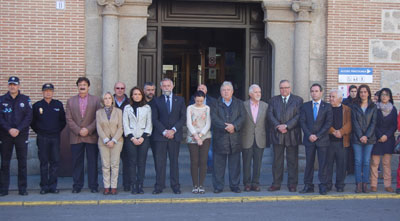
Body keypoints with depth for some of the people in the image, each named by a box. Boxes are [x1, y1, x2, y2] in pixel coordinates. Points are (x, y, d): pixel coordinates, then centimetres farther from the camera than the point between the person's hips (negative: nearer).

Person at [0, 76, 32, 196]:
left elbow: (29, 117, -1)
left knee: (22, 162, 2)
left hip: (22, 134, 0)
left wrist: (18, 129, -12)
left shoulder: (25, 99, 4)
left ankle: (22, 188, 8)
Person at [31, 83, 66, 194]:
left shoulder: (58, 105, 6)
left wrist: (58, 130, 7)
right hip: (42, 138, -1)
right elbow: (32, 121, 11)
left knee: (55, 162, -1)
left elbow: (63, 120, 13)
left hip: (55, 137, 1)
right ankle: (44, 186, 5)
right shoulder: (37, 105, 3)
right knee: (44, 162, 0)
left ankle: (53, 186, 5)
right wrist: (38, 131, 6)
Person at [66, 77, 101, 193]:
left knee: (92, 162, 1)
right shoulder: (70, 101, 12)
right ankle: (77, 186, 10)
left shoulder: (96, 100, 7)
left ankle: (93, 185, 7)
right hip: (75, 137, 1)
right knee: (77, 162, 3)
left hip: (91, 136, -1)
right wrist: (78, 130, -7)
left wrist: (88, 129, -10)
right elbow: (69, 119, 4)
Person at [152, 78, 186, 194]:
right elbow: (154, 119, 2)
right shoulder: (157, 101, 8)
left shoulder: (180, 100, 9)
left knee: (174, 161, 4)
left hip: (175, 135, 0)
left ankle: (175, 186, 8)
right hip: (160, 136, 0)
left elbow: (183, 118, 3)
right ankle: (159, 186, 4)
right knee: (160, 162, -1)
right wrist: (164, 131, -10)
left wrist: (173, 130, -10)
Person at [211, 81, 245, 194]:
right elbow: (214, 118, -7)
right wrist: (225, 127, -17)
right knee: (218, 164, 1)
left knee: (235, 164, 5)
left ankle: (234, 185, 13)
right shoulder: (215, 104, 6)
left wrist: (234, 126, -17)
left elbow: (242, 117, -1)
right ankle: (218, 186, 9)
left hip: (235, 138, 1)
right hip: (219, 138, -1)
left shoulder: (239, 103, 12)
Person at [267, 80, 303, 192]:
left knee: (292, 160, 2)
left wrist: (286, 126, -15)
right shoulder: (273, 100, 12)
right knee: (277, 160, 5)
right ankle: (276, 184, 10)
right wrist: (278, 126, -13)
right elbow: (270, 115, 2)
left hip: (292, 135, -2)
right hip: (277, 134, 2)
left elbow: (299, 116, -6)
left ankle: (292, 184, 9)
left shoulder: (298, 100, 5)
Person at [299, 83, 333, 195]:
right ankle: (308, 186, 8)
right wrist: (309, 135, -10)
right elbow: (302, 121, 3)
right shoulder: (305, 106, 9)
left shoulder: (327, 106, 3)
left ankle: (323, 186, 4)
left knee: (322, 163, -1)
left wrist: (317, 136, -11)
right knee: (309, 163, 4)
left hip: (322, 140, -2)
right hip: (309, 140, 2)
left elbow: (328, 123, -4)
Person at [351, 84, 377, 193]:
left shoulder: (373, 107, 6)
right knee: (358, 162, -2)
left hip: (369, 138, 0)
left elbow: (373, 123, 0)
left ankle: (365, 184, 5)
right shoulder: (355, 107, 5)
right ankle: (359, 184, 1)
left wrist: (367, 136, -10)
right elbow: (354, 122, -1)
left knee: (366, 162, 0)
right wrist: (360, 136, -10)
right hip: (357, 138, 0)